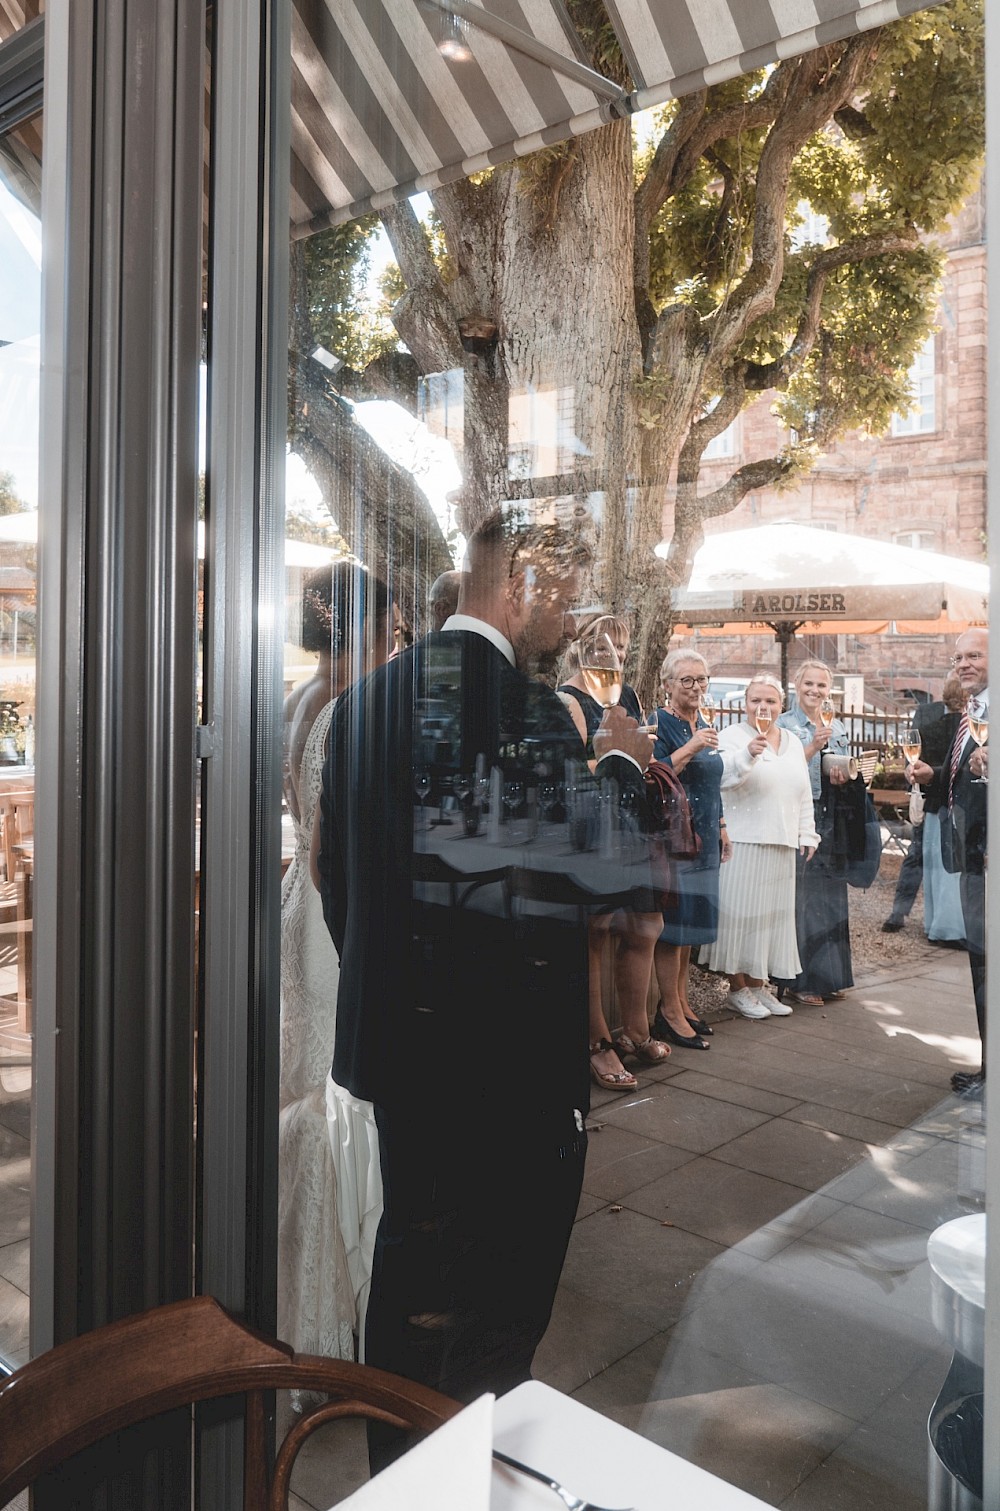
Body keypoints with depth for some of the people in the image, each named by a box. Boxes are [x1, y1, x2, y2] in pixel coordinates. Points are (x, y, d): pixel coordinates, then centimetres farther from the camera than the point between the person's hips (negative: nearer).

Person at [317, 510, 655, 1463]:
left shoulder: (369, 694, 4)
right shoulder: (520, 702, -21)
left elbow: (335, 870, 10)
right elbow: (608, 869, -22)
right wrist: (620, 765, -5)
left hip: (398, 1035, 8)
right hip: (502, 1052, -8)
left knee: (412, 1255, 24)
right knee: (505, 1280, 13)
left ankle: (394, 1467, 43)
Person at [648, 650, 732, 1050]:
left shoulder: (704, 727, 16)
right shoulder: (659, 723, -8)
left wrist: (722, 828, 21)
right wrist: (691, 747, -24)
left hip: (703, 838, 8)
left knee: (691, 923, 11)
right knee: (672, 921, -5)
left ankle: (681, 1004, 20)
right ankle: (669, 1013, 3)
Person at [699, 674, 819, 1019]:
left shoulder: (793, 742, 16)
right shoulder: (732, 736, -3)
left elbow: (804, 794, 20)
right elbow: (723, 778, -20)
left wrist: (807, 834, 14)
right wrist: (748, 753, -34)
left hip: (781, 845, 6)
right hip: (742, 843, -6)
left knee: (771, 913, 10)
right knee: (741, 913, -2)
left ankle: (757, 984, 20)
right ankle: (737, 988, 8)